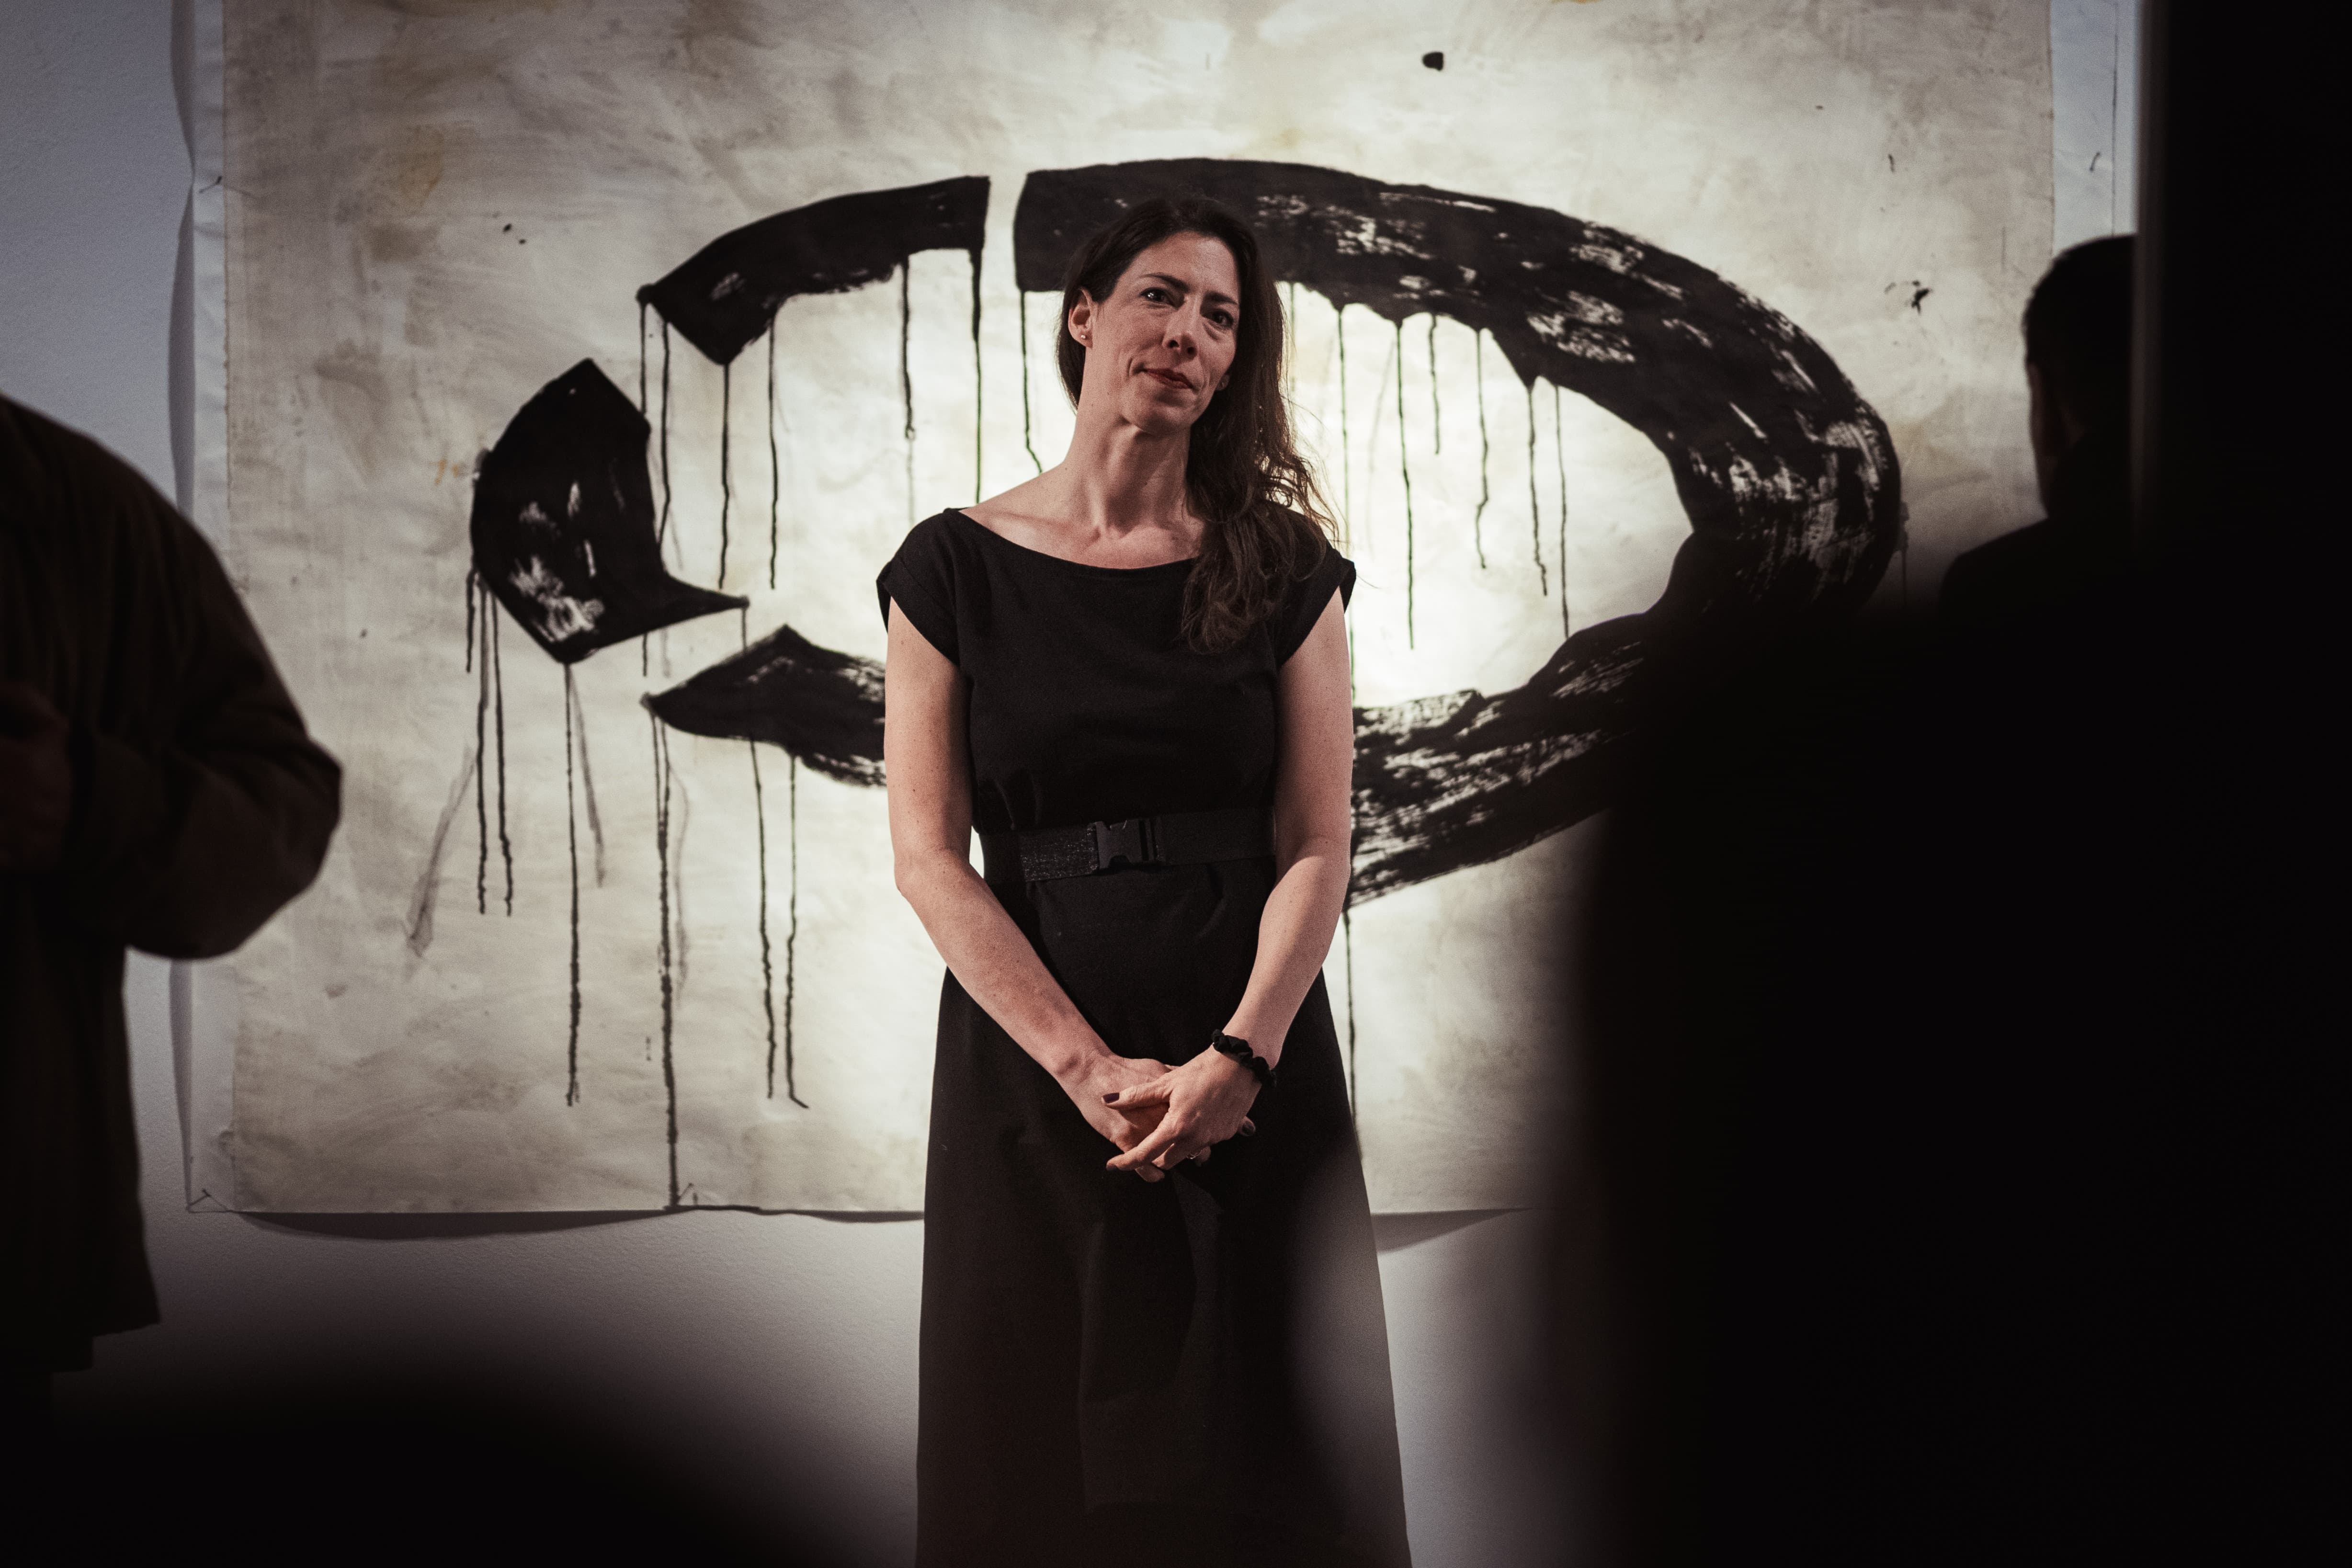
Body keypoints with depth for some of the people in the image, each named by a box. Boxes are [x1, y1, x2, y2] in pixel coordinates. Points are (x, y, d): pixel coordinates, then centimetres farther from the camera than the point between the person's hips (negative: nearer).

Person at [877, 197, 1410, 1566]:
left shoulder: (1283, 569, 4)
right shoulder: (957, 568, 1)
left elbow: (1318, 848, -3)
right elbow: (931, 856, -5)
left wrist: (1238, 1059, -17)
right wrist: (1089, 1067, -14)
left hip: (1252, 1067, 1)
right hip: (1032, 1066, 0)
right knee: (1049, 1456, 8)